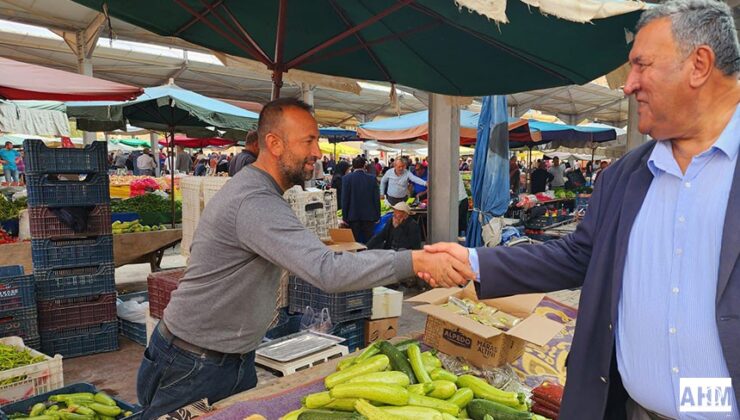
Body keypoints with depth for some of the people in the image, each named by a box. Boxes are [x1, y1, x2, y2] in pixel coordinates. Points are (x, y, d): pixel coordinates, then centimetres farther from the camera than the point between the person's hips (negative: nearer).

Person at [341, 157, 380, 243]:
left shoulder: (347, 178, -7)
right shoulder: (372, 178, -3)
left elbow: (344, 199, -7)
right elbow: (376, 198, -1)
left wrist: (344, 217, 0)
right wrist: (377, 216, 8)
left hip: (353, 216, -1)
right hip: (369, 216, 1)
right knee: (368, 241, 8)